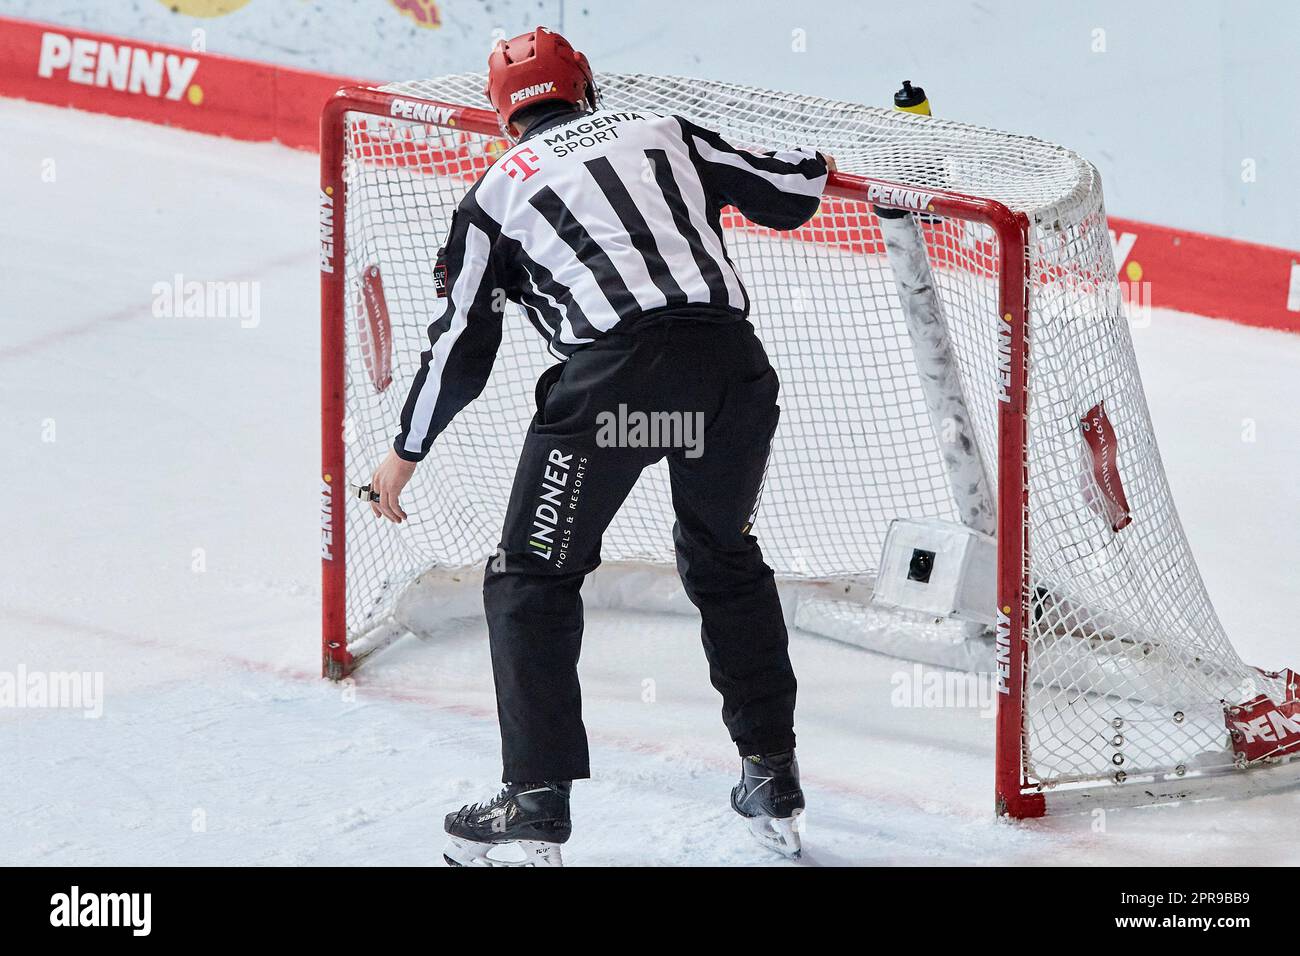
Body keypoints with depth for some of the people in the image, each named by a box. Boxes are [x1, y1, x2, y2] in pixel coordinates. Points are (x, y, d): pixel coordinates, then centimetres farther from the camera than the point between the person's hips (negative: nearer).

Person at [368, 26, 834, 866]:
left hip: (617, 371, -4)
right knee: (726, 561, 25)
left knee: (532, 578, 10)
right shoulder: (663, 133, 22)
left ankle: (538, 803, 2)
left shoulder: (501, 188, 16)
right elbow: (787, 192, 23)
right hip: (730, 357, 4)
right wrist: (813, 165, 48)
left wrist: (407, 454, 29)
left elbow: (464, 341, 18)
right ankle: (774, 785, 26)